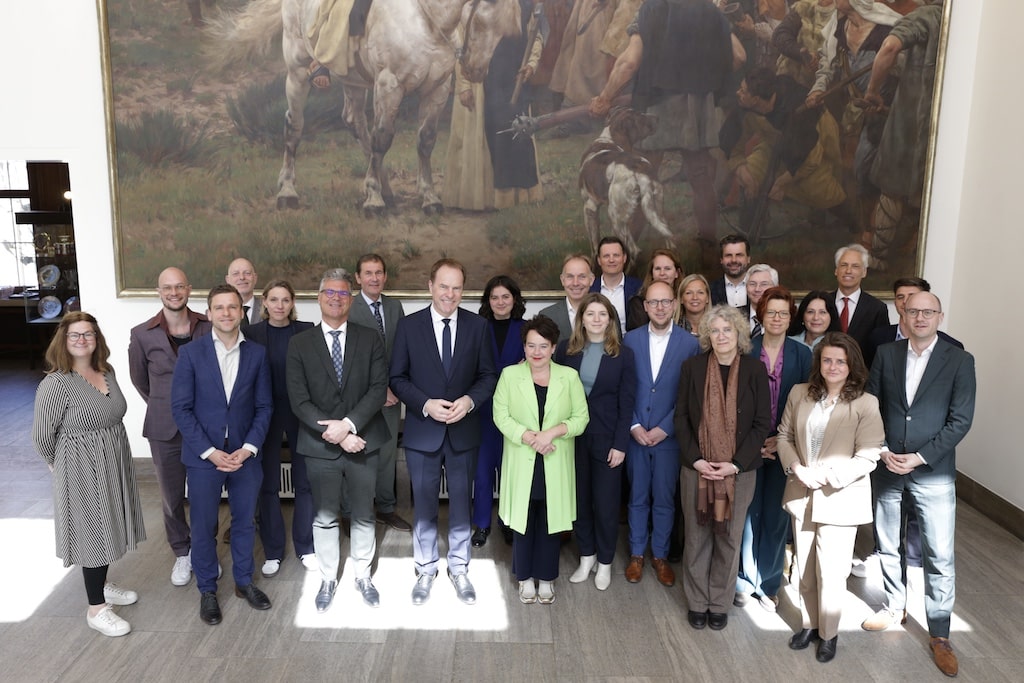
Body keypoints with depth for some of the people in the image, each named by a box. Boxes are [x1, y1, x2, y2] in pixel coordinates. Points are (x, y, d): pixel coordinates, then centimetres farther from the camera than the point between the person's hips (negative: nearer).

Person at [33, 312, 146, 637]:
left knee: (107, 527, 20)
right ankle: (96, 608, 17)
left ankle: (102, 585, 40)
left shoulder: (107, 371, 3)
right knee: (93, 533, 3)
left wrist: (112, 452, 16)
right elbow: (43, 436, -13)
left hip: (114, 464, 7)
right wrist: (61, 464, 2)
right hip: (82, 471, -7)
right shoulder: (55, 383, -20)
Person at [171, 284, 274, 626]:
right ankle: (207, 590, 29)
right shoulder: (191, 352, -6)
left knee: (245, 521, 15)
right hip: (202, 456, -2)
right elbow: (181, 408, -7)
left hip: (245, 454, 2)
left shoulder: (257, 353, 0)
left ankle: (244, 581, 35)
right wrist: (210, 452, -14)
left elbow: (264, 406, 2)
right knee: (204, 527, 10)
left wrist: (248, 448, -11)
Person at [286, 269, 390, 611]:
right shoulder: (300, 344, 0)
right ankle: (328, 579, 30)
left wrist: (348, 424, -20)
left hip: (363, 441, 1)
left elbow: (378, 388, -8)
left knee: (363, 515, 12)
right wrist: (335, 434, -16)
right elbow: (299, 400, -7)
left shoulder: (370, 339, 1)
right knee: (325, 517, 12)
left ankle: (363, 575, 31)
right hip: (320, 445, 0)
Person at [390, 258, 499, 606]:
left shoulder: (478, 326, -2)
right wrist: (426, 404, -17)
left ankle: (459, 569, 30)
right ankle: (426, 570, 29)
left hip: (463, 431, 1)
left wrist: (469, 400, -17)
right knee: (424, 504, 12)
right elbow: (398, 378, -3)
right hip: (422, 431, -1)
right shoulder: (409, 325, -5)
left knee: (461, 502, 13)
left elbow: (488, 375, 2)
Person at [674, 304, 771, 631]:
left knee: (729, 537, 10)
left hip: (739, 470, 0)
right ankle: (697, 602, 24)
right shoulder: (693, 367, -1)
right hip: (698, 467, 1)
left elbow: (762, 423, -3)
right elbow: (682, 417, 2)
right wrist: (695, 459, -9)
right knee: (696, 536, 8)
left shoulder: (755, 370, -3)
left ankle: (720, 604, 25)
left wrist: (735, 464, -11)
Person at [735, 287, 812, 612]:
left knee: (776, 517, 8)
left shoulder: (802, 355, 1)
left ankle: (769, 584, 22)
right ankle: (745, 581, 20)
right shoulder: (745, 351, -3)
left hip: (784, 448, 1)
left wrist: (782, 440, -9)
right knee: (748, 513, 5)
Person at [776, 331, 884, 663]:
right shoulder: (800, 394, 0)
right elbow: (785, 436, 6)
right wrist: (796, 468, -10)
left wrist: (828, 475, -21)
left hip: (840, 500, -4)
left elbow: (868, 456, -14)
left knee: (831, 574, 4)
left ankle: (828, 634, 27)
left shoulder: (866, 404, -12)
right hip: (802, 496, 4)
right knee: (805, 570, 17)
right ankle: (808, 624, 37)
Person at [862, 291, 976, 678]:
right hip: (886, 468, 3)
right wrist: (883, 451, -8)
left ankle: (939, 635, 17)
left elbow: (960, 420, -8)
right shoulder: (886, 354, 3)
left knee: (940, 557, 2)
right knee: (887, 547, 15)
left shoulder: (959, 360, -4)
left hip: (933, 473, -2)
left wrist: (919, 458, -14)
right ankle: (895, 607, 36)